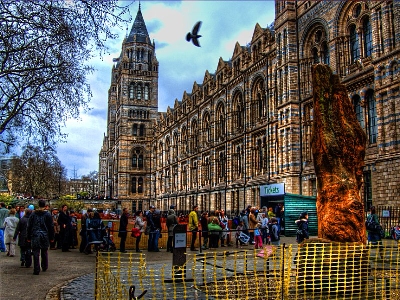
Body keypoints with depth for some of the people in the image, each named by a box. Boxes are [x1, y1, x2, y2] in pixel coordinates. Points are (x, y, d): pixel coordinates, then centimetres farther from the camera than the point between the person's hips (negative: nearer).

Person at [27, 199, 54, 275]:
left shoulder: (33, 214, 1)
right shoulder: (47, 215, -2)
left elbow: (29, 227, 4)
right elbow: (51, 227, -1)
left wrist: (29, 237, 11)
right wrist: (51, 237, 6)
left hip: (35, 236, 0)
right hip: (45, 237, 0)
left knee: (36, 254, 1)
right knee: (44, 253, 16)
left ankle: (36, 270, -1)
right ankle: (44, 267, 25)